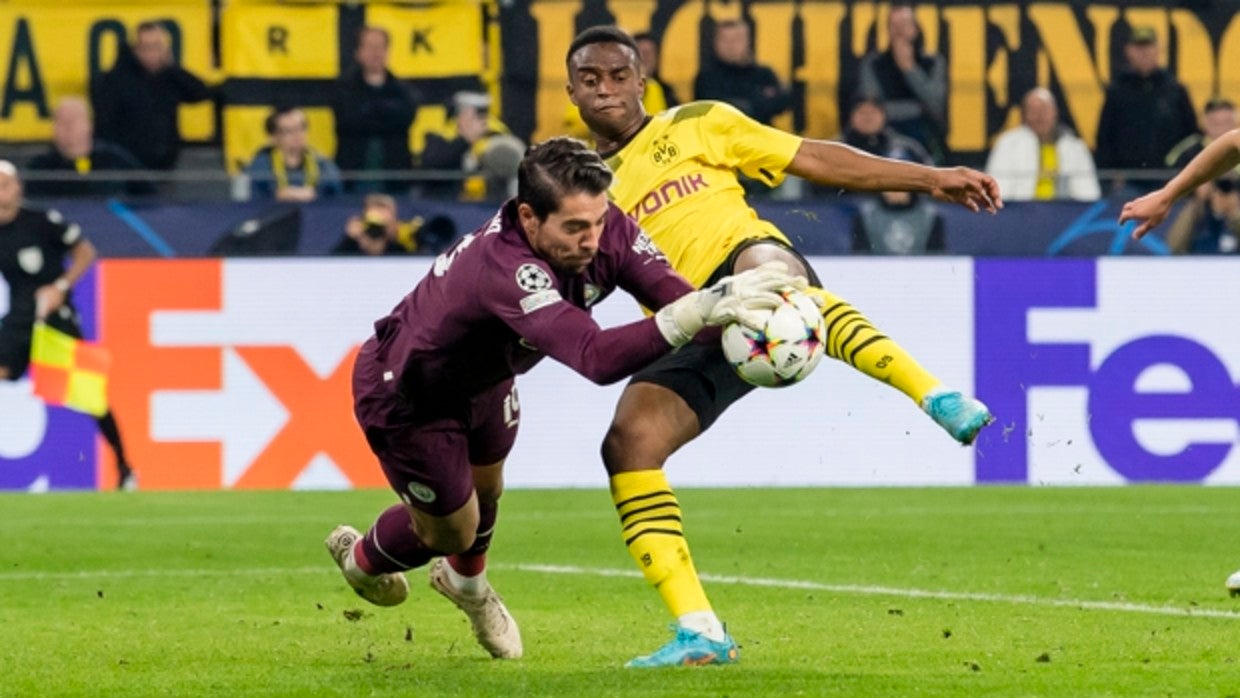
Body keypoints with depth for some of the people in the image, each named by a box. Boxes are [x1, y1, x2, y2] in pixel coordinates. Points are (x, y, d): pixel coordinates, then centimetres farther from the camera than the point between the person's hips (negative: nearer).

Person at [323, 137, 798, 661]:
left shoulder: (607, 232, -26)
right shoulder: (506, 269, -49)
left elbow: (673, 294, -33)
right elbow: (597, 358, -60)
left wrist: (725, 307, -57)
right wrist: (697, 312, -70)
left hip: (480, 376, 7)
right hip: (401, 394, -7)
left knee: (485, 488, 27)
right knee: (450, 530, 12)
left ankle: (465, 580, 61)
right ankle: (361, 559, 46)